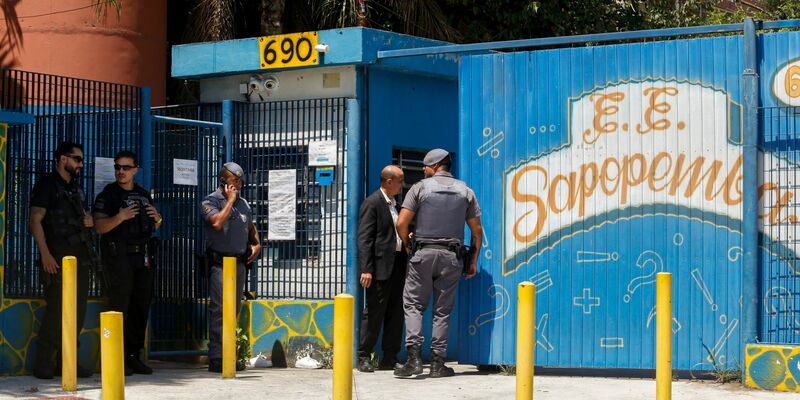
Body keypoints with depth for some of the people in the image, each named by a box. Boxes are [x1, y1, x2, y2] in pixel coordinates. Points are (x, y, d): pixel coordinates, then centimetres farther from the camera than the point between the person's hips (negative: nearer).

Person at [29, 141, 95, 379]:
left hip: (80, 258, 8)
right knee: (56, 311, -11)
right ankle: (43, 364, -6)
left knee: (77, 312, 7)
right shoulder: (47, 186, -2)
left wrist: (90, 221, 5)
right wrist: (45, 254, -20)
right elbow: (35, 221, -10)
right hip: (58, 259, -8)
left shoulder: (77, 190, 21)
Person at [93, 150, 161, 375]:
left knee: (141, 307, 7)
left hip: (143, 257, 6)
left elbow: (154, 228, 24)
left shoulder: (144, 195, 17)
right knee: (119, 307, -8)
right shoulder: (108, 194, 0)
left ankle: (133, 355, 14)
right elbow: (99, 226, -10)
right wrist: (120, 217, -26)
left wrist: (157, 219, 2)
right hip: (118, 257, -6)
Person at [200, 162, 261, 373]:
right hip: (219, 262, -7)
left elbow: (251, 228, 30)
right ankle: (215, 358, -10)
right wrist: (230, 201, -14)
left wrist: (257, 244, 11)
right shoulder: (210, 201, -5)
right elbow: (217, 222, -24)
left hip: (239, 262, 7)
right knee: (219, 310, -10)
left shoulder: (243, 203, 17)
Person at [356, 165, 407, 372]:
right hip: (380, 266, -8)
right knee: (374, 313, -4)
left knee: (396, 313, 8)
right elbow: (364, 239, -14)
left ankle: (390, 359, 13)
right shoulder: (372, 203, -8)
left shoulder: (394, 204, 18)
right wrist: (366, 269, -20)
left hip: (397, 265, 8)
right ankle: (364, 357, 4)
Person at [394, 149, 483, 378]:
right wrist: (474, 260, 15)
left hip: (424, 253, -2)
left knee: (413, 304, 3)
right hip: (452, 256, 3)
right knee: (443, 311, 7)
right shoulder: (465, 191, 9)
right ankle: (438, 363, 4)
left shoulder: (420, 188, 0)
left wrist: (407, 245, 12)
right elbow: (476, 230, 8)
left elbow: (401, 223, -6)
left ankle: (414, 357, -12)